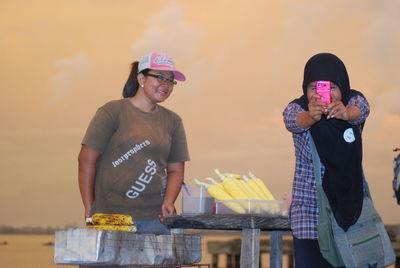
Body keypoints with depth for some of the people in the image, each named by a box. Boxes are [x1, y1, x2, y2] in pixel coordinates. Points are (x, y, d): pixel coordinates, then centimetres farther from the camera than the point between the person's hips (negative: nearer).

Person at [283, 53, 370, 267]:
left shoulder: (354, 100, -4)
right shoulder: (297, 107, -8)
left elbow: (361, 110, -27)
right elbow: (294, 122, -31)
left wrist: (346, 113, -52)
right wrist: (310, 117, -55)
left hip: (349, 201, 2)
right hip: (308, 206, -2)